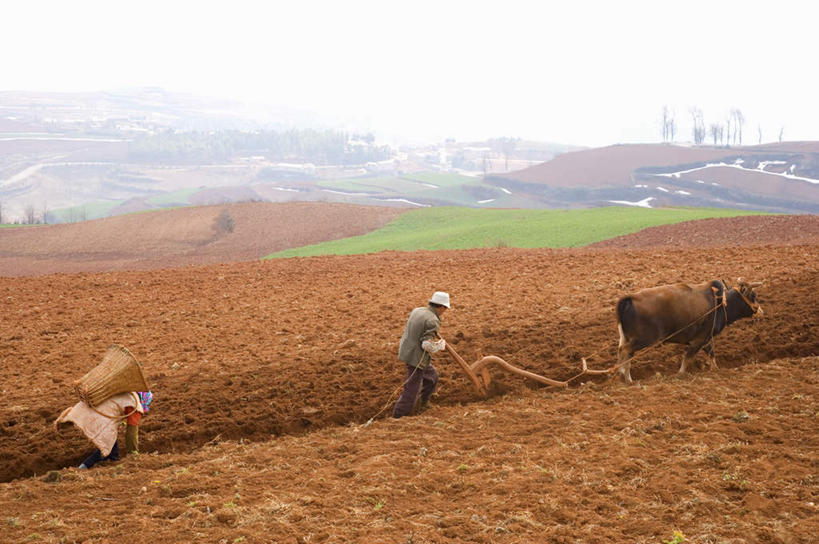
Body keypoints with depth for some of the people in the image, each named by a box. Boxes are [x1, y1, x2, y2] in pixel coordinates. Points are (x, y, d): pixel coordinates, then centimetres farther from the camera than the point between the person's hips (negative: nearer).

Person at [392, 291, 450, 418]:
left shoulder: (416, 311, 5)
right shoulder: (433, 321, -21)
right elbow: (428, 346, -26)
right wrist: (441, 344, -6)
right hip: (417, 358, -9)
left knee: (432, 376, 28)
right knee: (411, 390, 0)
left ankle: (424, 406, 40)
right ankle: (397, 418, 6)